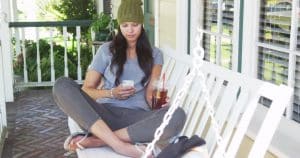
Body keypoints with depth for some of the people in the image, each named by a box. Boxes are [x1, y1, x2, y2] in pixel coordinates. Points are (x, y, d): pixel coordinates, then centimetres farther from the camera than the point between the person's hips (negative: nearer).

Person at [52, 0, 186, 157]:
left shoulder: (154, 54, 16)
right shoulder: (107, 50, 13)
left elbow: (150, 95, 5)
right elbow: (86, 89, 9)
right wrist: (111, 93, -10)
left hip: (136, 117, 0)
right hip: (105, 114, 0)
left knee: (177, 116, -33)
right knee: (62, 85, -26)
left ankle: (95, 140, -32)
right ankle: (120, 145, -38)